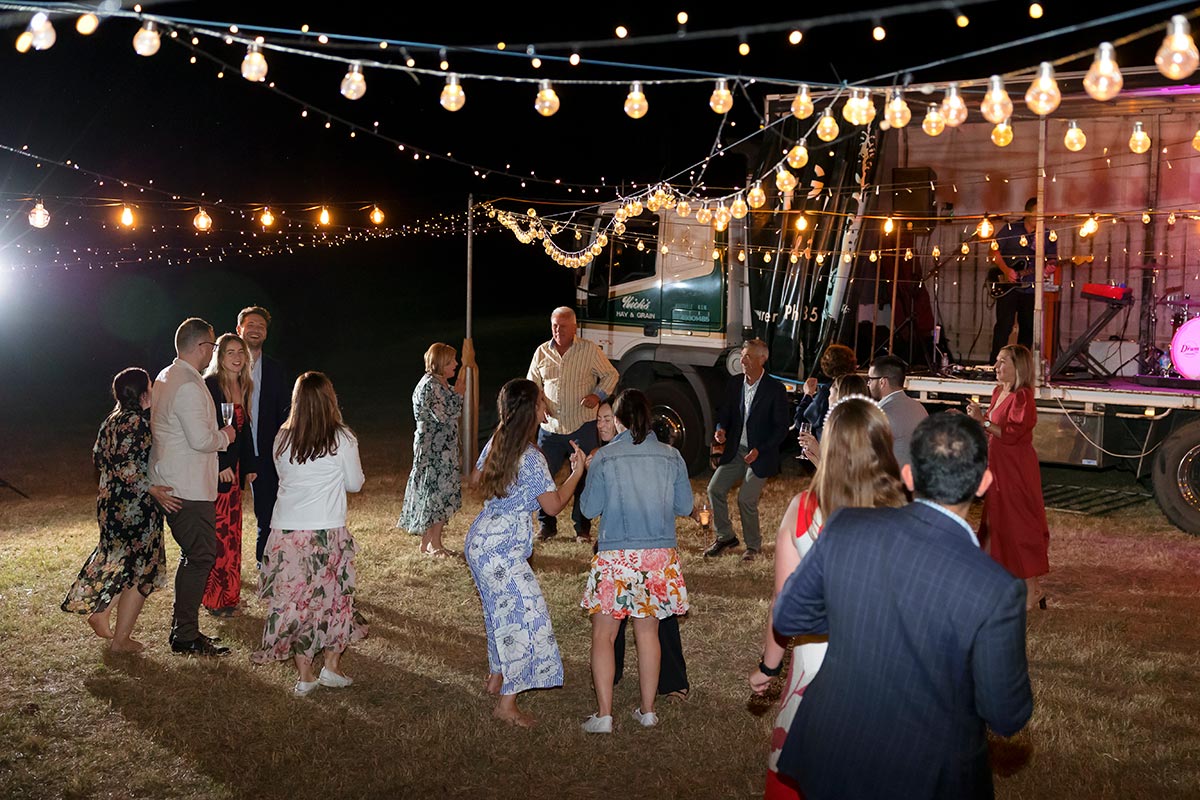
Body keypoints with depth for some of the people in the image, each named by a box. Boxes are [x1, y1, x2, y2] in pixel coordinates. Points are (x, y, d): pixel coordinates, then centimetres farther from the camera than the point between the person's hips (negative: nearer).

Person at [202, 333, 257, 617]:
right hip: (215, 468, -8)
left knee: (231, 529, 12)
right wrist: (221, 465, -20)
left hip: (233, 467, 8)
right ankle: (214, 598, 1)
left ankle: (228, 593, 20)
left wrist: (248, 466, 16)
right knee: (217, 532, -6)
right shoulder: (210, 385, -11)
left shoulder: (242, 386, 13)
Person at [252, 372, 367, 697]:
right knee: (334, 596, 15)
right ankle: (332, 667, 19)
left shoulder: (283, 437, 2)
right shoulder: (342, 438, -7)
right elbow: (354, 483, 3)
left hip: (286, 532, 2)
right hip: (327, 532, -2)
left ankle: (305, 675, 13)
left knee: (293, 600, 9)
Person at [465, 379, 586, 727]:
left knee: (502, 610, 24)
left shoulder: (497, 443, 4)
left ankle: (496, 676, 40)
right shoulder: (531, 457, -21)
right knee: (526, 617, -4)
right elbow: (553, 505, -16)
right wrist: (577, 472, -6)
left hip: (481, 539, 9)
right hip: (504, 550, -9)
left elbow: (476, 478, 20)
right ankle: (507, 703, -1)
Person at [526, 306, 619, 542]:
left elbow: (611, 375, 8)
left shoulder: (590, 350, 1)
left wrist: (598, 395, -9)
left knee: (583, 479, 1)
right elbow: (531, 383, 16)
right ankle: (546, 525, 17)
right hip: (550, 427, 3)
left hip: (582, 427, -3)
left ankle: (582, 528, 12)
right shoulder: (542, 352, 9)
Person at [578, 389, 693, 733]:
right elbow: (685, 506, 6)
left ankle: (604, 714, 2)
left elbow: (589, 508, -4)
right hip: (659, 555, 3)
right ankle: (647, 710, 20)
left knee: (603, 634, 6)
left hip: (615, 556, -3)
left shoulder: (605, 458, -9)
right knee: (647, 631, 14)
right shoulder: (672, 456, -1)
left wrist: (584, 477, 13)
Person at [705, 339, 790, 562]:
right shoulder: (735, 383, 4)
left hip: (760, 454, -6)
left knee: (746, 499, -9)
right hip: (736, 451, 6)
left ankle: (753, 545, 13)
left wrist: (759, 450, -18)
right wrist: (721, 429, -9)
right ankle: (725, 537, 18)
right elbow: (725, 411, 14)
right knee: (715, 489, 0)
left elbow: (781, 427, -10)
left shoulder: (775, 389, -12)